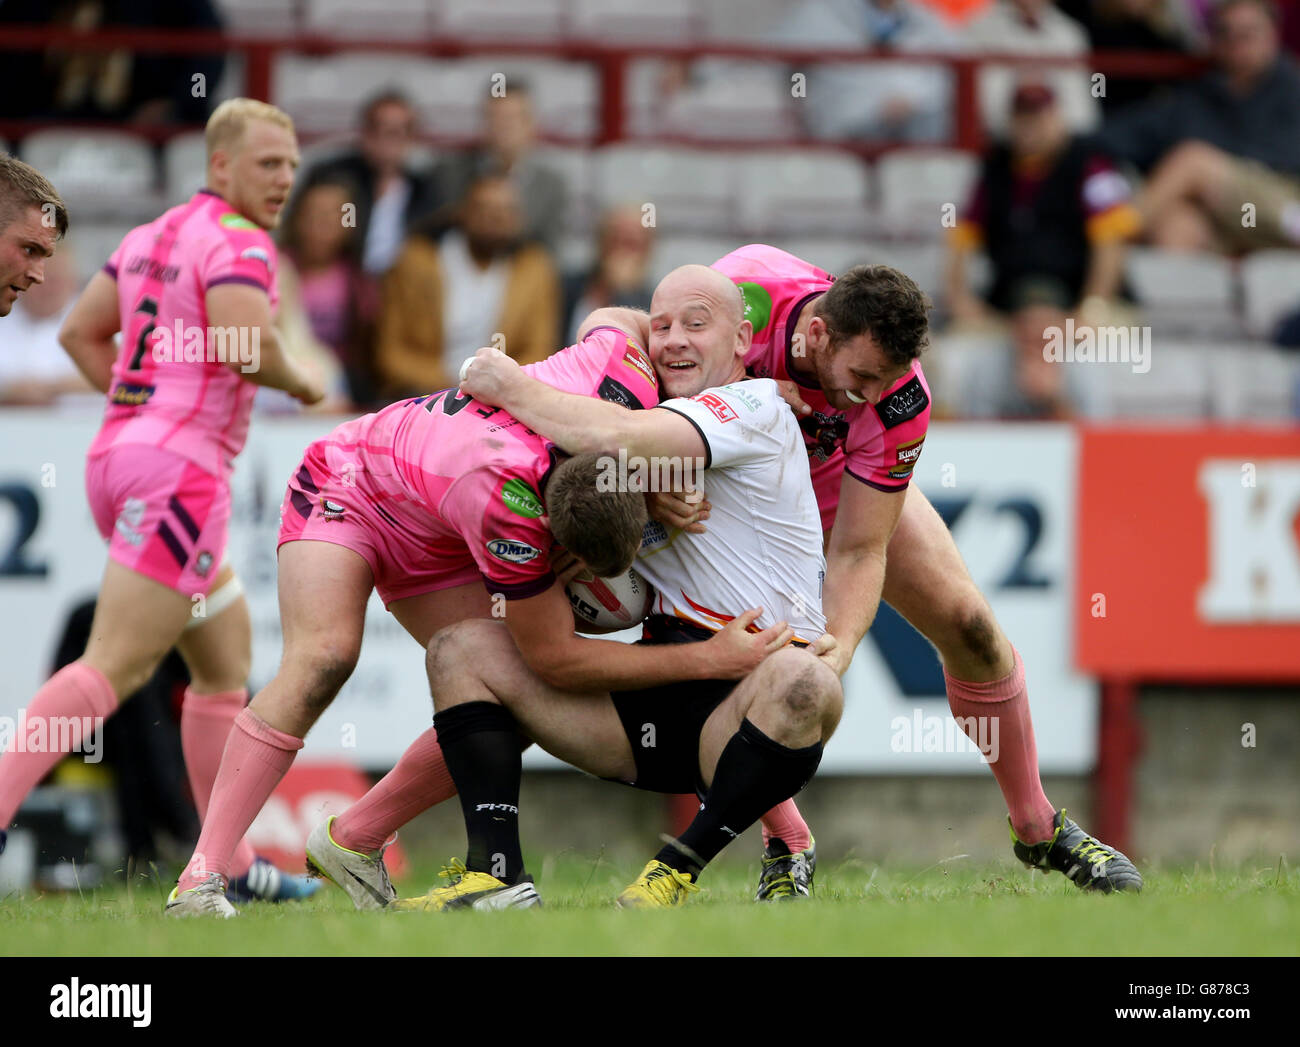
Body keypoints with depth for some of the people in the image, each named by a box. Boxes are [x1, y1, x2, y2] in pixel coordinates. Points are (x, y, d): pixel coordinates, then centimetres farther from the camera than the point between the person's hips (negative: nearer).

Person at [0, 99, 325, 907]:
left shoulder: (151, 237, 18)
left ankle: (228, 862, 16)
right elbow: (244, 340, -25)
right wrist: (303, 384, -5)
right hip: (181, 468, -10)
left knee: (227, 662, 17)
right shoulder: (238, 244, -9)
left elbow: (81, 332, 22)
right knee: (113, 668, -15)